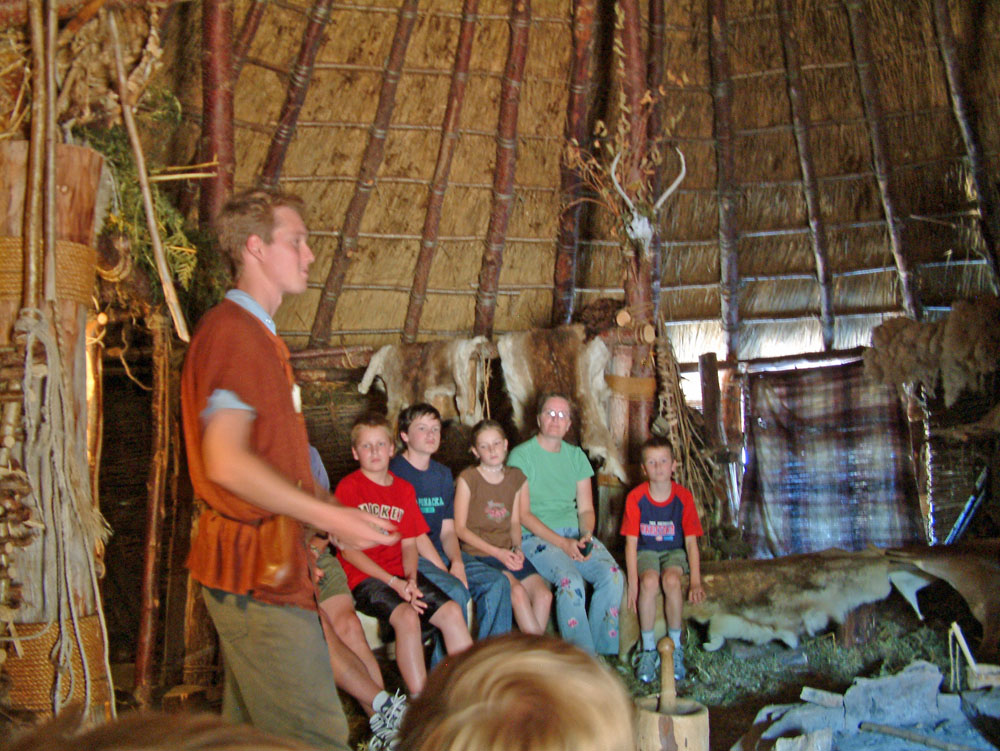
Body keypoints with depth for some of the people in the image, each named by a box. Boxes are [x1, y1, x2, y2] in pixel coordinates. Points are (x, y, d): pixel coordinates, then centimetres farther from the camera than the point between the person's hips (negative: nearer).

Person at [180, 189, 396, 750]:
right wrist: (328, 516, -21)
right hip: (258, 572, -11)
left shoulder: (258, 335, 18)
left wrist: (327, 514, 17)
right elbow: (226, 462, -23)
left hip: (268, 568, 11)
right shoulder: (231, 331, -14)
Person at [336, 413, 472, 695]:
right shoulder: (348, 487, -2)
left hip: (400, 574, 5)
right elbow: (348, 549, -7)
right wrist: (393, 582, -14)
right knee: (407, 616, -32)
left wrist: (410, 579, -10)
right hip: (363, 576, -5)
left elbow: (409, 543, 11)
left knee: (452, 610, -17)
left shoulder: (404, 488, 15)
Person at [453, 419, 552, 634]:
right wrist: (496, 552, -12)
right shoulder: (468, 478, -5)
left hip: (508, 555, 5)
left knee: (543, 594, -20)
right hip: (476, 555, -4)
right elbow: (460, 528, -5)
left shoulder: (517, 478, 10)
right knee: (517, 591, -28)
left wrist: (517, 548, -5)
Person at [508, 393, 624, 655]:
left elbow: (586, 508, 15)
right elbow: (523, 514, -8)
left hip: (575, 533, 5)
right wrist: (562, 543, -16)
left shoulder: (576, 456, 16)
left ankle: (602, 652, -9)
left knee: (613, 575, -21)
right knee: (571, 580, -31)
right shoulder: (521, 455, -1)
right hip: (536, 536, -5)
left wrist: (586, 535, -8)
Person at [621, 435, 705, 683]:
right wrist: (633, 581, -17)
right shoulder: (635, 497, -9)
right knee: (649, 581, -33)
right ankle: (648, 649, -17)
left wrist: (696, 581, -12)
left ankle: (675, 647, -15)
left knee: (671, 580, -32)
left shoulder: (683, 497, -6)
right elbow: (631, 542, -8)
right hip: (646, 551, 0)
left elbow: (691, 540, -3)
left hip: (674, 552, 1)